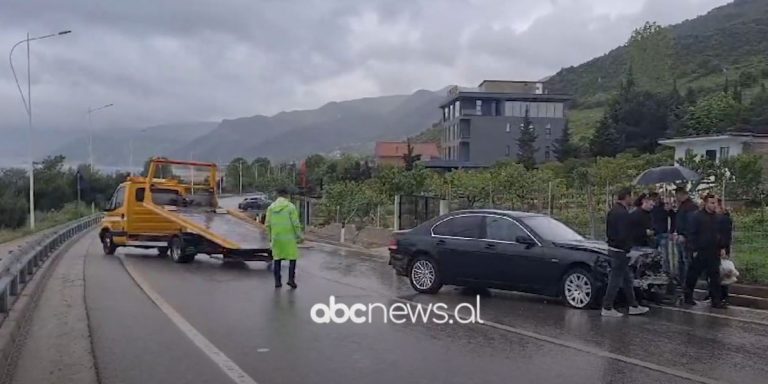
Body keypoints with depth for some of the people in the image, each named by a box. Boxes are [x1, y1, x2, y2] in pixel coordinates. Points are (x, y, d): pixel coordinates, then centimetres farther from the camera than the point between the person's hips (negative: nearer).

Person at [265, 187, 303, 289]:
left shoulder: (271, 207, 3)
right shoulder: (290, 206, -9)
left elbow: (268, 224, 4)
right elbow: (296, 223, -12)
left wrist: (270, 236, 18)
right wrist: (300, 236, -3)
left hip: (276, 237, 4)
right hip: (289, 237, -3)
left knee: (277, 259, 12)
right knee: (292, 257, 9)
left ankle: (277, 281, 11)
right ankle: (291, 279, -1)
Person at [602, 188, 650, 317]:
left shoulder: (613, 211, 13)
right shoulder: (623, 213, -19)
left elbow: (608, 231, 19)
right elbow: (624, 235, -23)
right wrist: (628, 249, -12)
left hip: (613, 247, 11)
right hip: (620, 250, -11)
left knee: (627, 279, 17)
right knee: (616, 279, -4)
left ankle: (633, 306, 25)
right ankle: (607, 308, 1)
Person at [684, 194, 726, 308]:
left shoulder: (716, 218, 10)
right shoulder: (697, 217, -10)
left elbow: (719, 234, 20)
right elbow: (691, 234, -12)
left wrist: (722, 247, 12)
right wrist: (693, 249, -15)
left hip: (714, 253, 6)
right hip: (700, 253, -6)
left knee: (715, 277, 5)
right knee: (693, 276, 5)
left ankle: (716, 301, 10)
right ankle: (688, 297, 18)